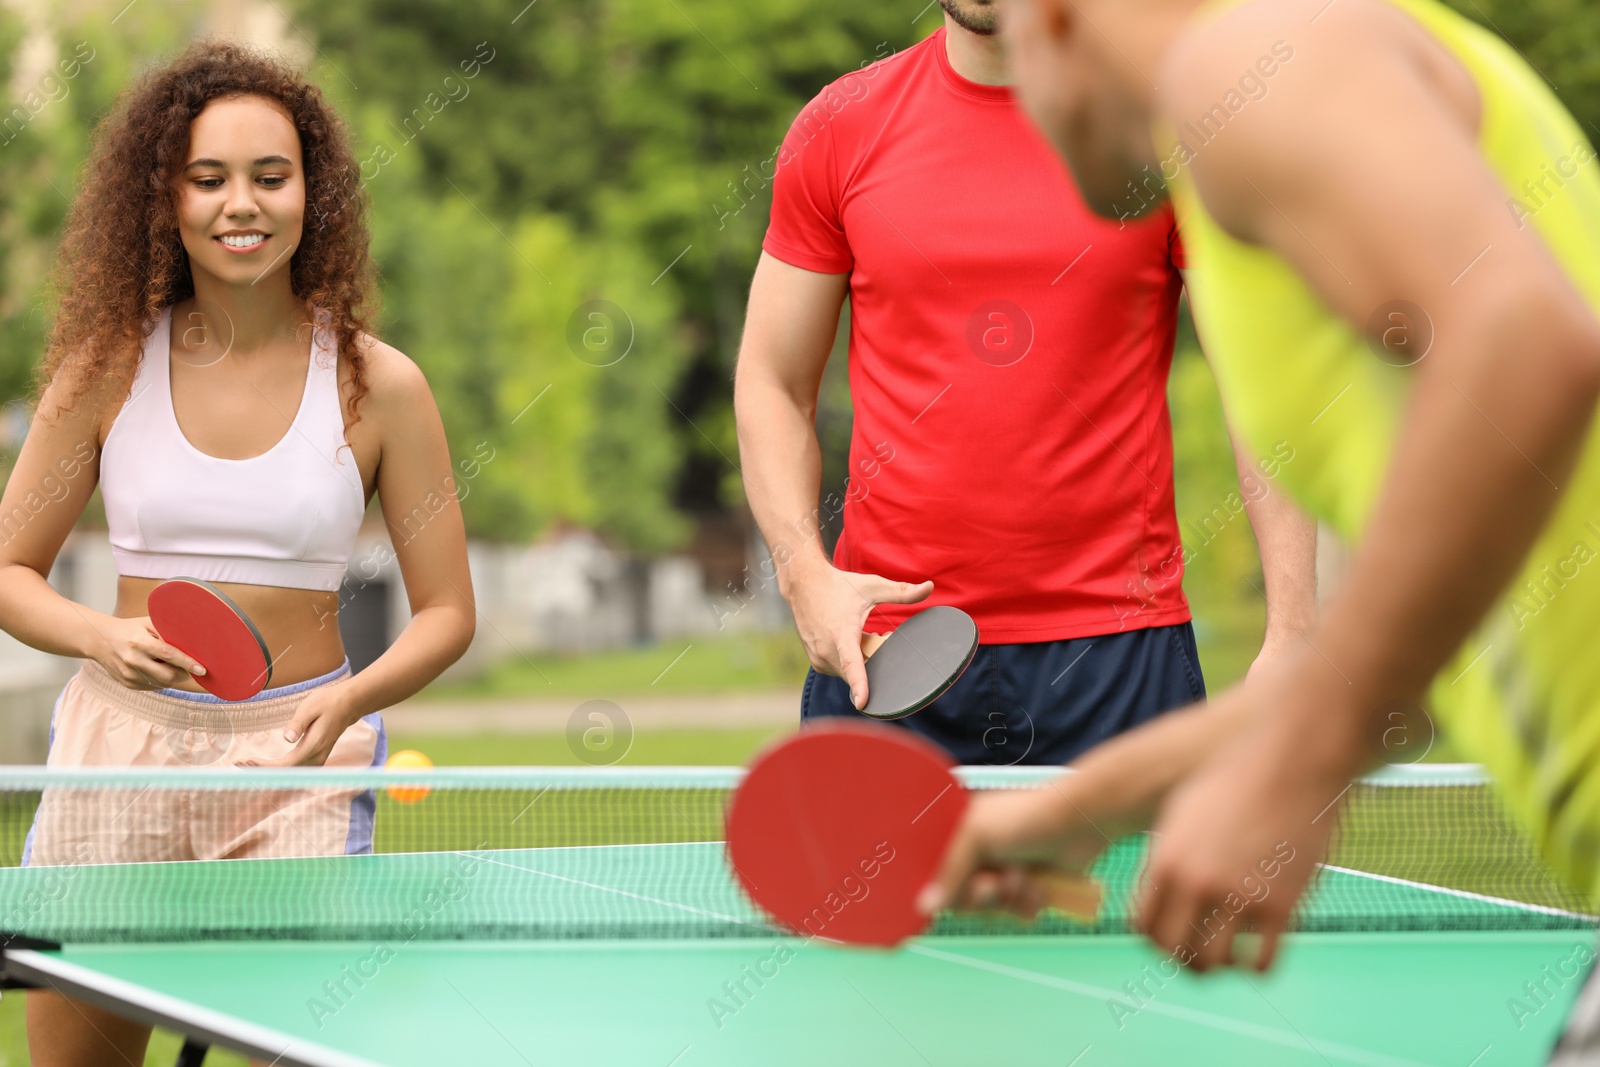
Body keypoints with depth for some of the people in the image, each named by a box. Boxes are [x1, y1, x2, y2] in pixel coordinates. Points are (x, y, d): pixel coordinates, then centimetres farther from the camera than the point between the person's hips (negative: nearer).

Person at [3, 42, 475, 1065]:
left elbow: (447, 613, 3)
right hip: (123, 739, 1)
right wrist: (103, 637, -13)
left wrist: (350, 700, -17)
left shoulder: (379, 384, -3)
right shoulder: (109, 365, 1)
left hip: (297, 759, -1)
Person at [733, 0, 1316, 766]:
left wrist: (1291, 633, -9)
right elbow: (772, 386, 10)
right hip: (882, 649, 1)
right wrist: (806, 573, -7)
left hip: (1120, 647, -1)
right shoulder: (837, 130, 5)